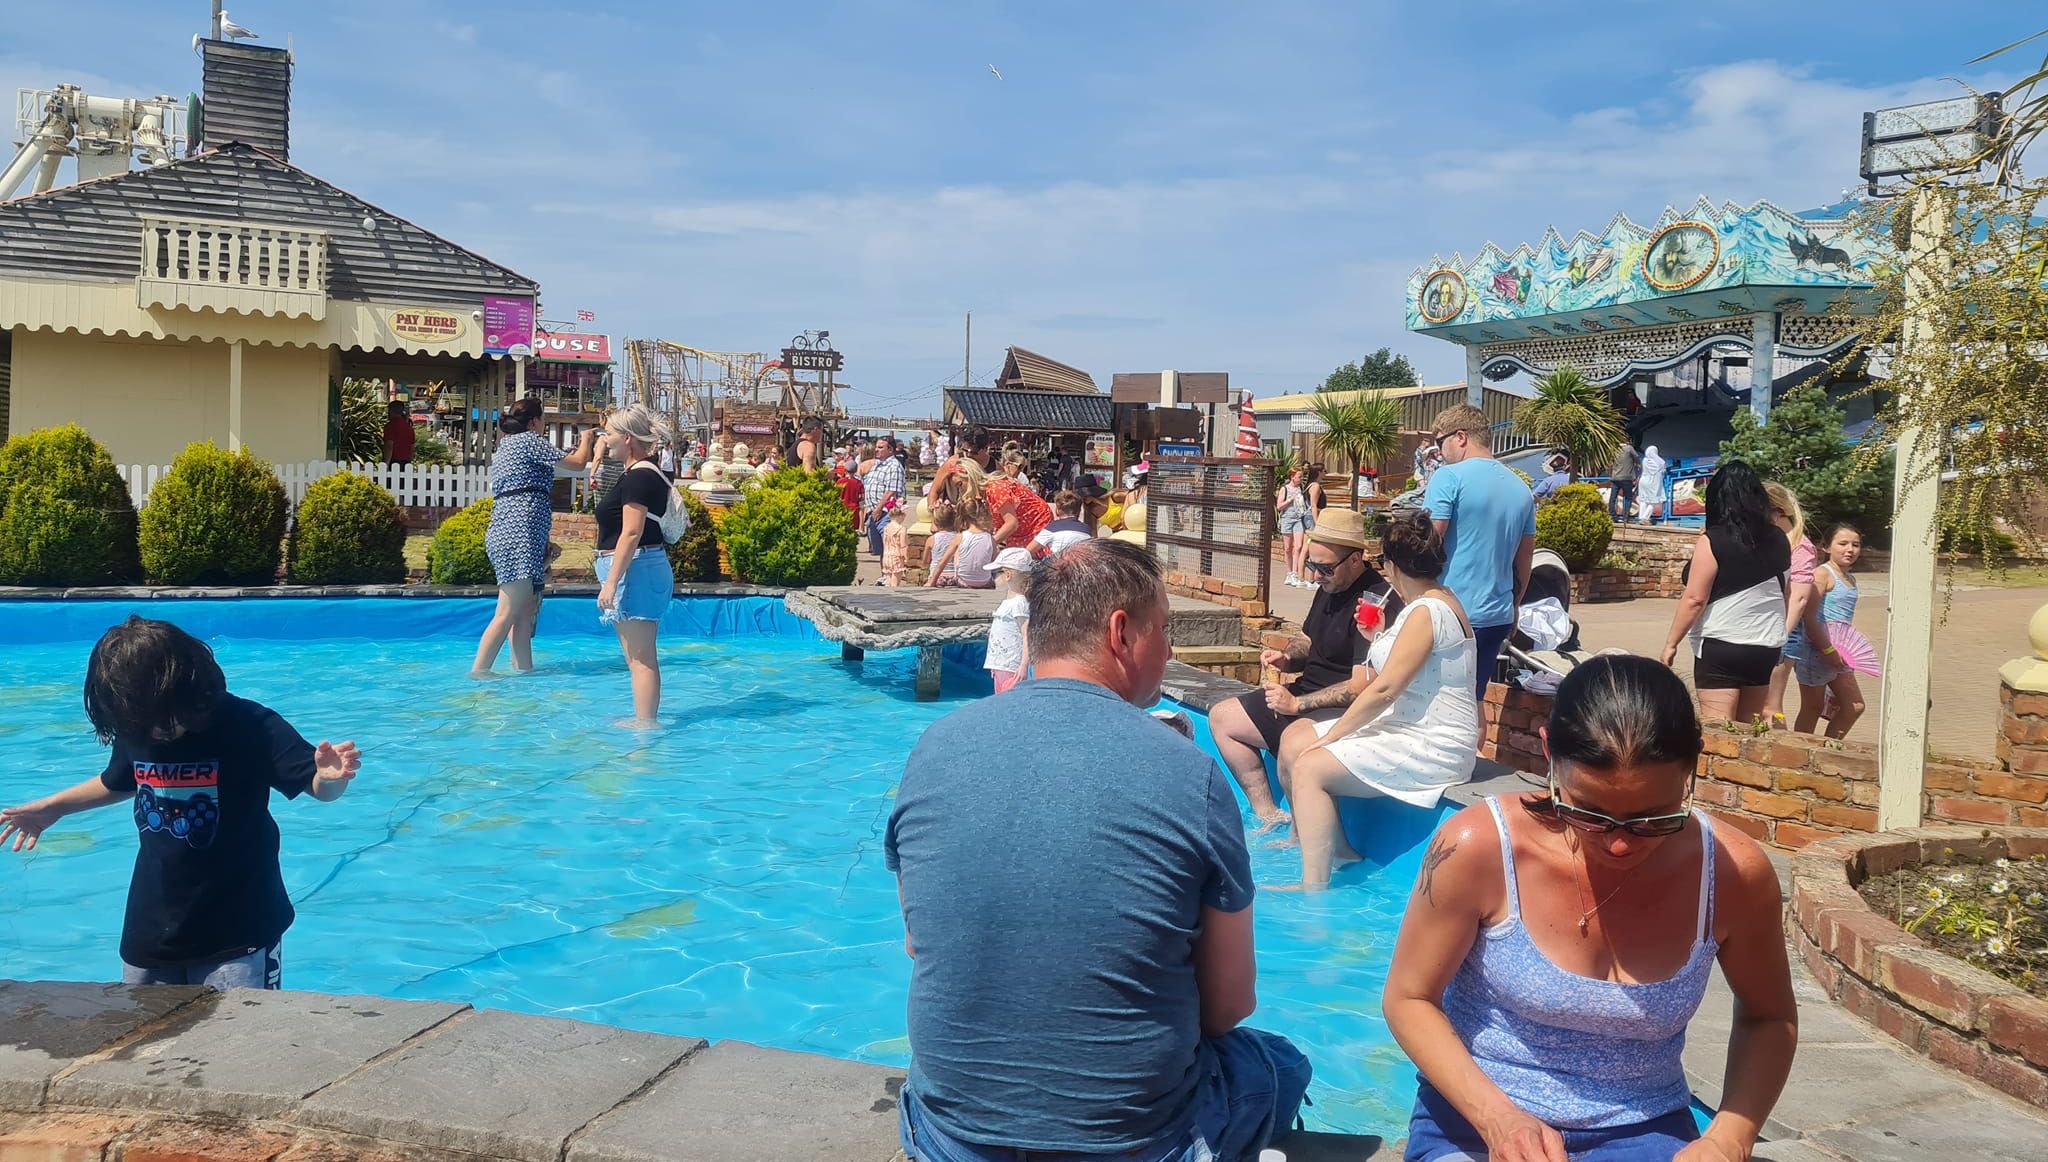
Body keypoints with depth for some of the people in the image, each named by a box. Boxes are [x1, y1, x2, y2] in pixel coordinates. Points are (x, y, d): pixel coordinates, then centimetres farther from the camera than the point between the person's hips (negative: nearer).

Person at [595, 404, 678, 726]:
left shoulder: (638, 477, -15)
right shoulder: (645, 474, 17)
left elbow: (632, 533, -21)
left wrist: (611, 581, -22)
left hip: (635, 569, -11)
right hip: (644, 569, 11)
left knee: (641, 658, -7)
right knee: (639, 657, 17)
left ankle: (646, 723, -4)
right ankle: (643, 720, 24)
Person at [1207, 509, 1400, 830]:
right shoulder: (1329, 587, 8)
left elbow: (1363, 686, -25)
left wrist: (1297, 704, -20)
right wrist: (1286, 658, 1)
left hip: (1347, 711, -10)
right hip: (1307, 695, 11)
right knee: (1221, 717, 9)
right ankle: (1268, 816, 3)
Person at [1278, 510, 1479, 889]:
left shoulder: (1427, 612, -19)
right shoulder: (1434, 601, 13)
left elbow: (1384, 690, -22)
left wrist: (1330, 736, -15)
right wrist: (1380, 639, 11)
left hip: (1432, 748, -11)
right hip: (1403, 727, 11)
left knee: (1309, 767, -22)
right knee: (1293, 740, 6)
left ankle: (1313, 890, -19)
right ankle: (1333, 847, 13)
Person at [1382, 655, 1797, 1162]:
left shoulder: (1735, 873, -12)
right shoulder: (1479, 847, -19)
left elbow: (1769, 1018, 7)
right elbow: (1409, 999, -7)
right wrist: (1497, 1118, -20)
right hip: (1478, 1120, -2)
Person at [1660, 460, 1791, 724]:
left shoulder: (1712, 542, -12)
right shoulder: (1777, 540, 6)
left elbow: (1694, 599, -14)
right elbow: (1783, 594, 16)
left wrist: (1671, 643, -6)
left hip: (1721, 646, -6)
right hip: (1767, 647, 6)